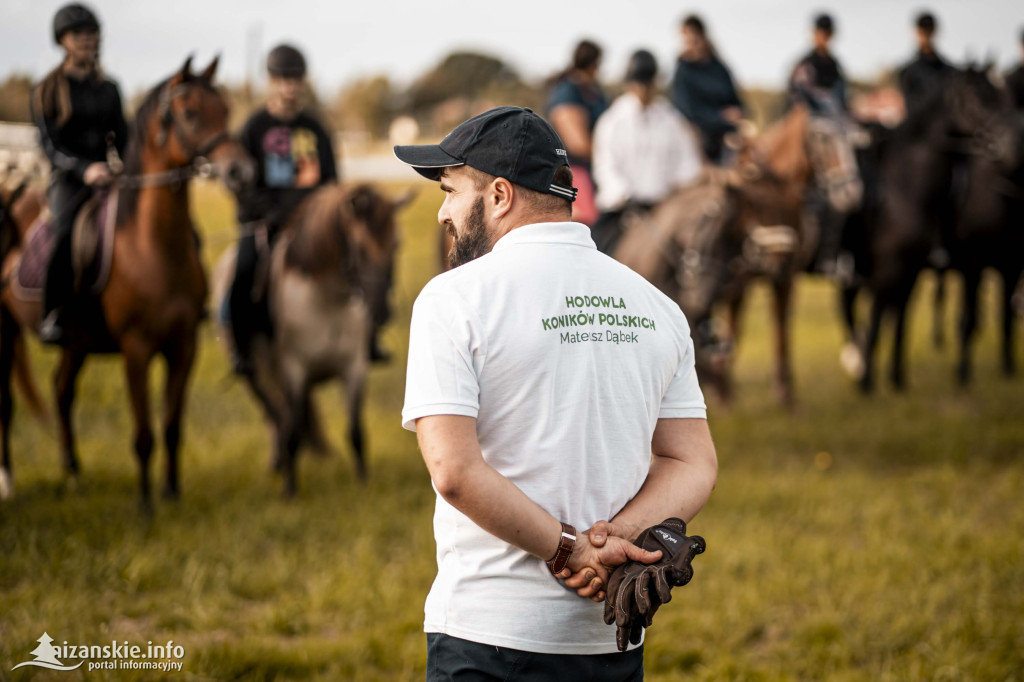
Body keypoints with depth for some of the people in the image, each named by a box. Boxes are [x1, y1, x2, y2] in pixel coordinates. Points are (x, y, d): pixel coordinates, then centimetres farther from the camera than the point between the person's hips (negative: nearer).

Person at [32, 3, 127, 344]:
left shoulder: (108, 88, 15)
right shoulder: (47, 90, 2)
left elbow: (123, 139, 18)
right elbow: (49, 146, -7)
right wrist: (84, 169, -24)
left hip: (104, 178, 5)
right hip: (66, 179, -5)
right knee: (65, 230, -35)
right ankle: (53, 315, -25)